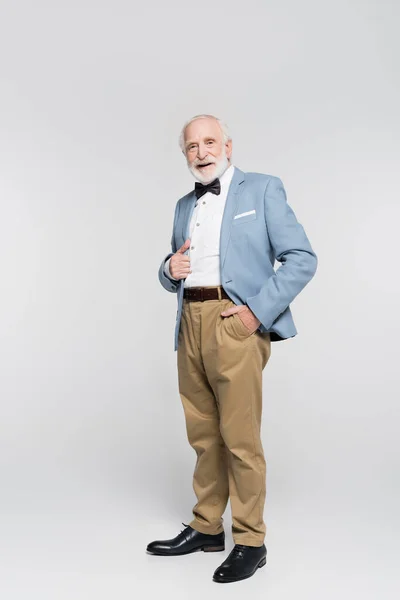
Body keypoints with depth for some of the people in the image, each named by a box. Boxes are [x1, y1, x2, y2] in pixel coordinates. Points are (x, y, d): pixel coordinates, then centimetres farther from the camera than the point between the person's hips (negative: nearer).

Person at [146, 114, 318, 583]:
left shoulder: (262, 189, 3)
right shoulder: (185, 205, 20)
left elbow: (302, 259, -5)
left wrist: (258, 310, -13)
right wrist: (170, 269, 1)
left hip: (235, 323, -6)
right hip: (190, 325, 6)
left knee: (240, 437, -3)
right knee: (203, 435, 14)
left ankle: (250, 542, 13)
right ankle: (206, 528, 28)